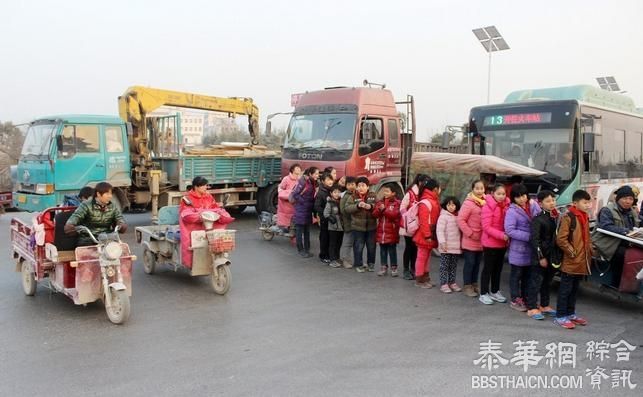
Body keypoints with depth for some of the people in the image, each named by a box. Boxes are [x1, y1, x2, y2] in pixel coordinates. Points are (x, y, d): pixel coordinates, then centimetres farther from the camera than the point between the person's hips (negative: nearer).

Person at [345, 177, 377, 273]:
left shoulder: (373, 196, 4)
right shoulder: (353, 197, -1)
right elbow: (347, 208, -10)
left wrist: (371, 206, -21)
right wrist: (357, 205, -25)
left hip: (371, 226, 2)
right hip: (358, 227, -2)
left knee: (371, 247, 11)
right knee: (358, 247, 4)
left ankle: (371, 264, 27)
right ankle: (358, 264, 18)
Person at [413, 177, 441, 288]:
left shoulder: (433, 201, 11)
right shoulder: (425, 202, -19)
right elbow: (423, 221, -22)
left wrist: (431, 235, 12)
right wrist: (427, 235, -22)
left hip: (430, 235, 9)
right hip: (424, 236, -9)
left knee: (427, 256, 17)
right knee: (422, 257, 1)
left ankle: (425, 278, 28)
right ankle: (419, 280, 11)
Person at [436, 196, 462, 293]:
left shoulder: (458, 217, 9)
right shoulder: (443, 216, -9)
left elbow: (460, 230, 18)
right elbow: (439, 230, -14)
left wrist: (461, 243, 14)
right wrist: (442, 242, -19)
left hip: (456, 246, 6)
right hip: (446, 247, -6)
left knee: (453, 266, 14)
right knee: (444, 266, 1)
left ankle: (452, 282, 24)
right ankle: (443, 284, 6)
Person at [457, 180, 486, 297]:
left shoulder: (485, 202, 6)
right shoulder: (468, 203, -14)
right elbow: (460, 220, -16)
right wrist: (470, 233, -15)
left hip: (481, 241, 6)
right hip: (470, 240, -6)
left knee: (477, 263, 15)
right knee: (469, 263, 2)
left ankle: (474, 284, 28)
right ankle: (467, 286, 12)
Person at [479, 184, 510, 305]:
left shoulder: (506, 206, 2)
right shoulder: (488, 206, -15)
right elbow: (486, 227, -19)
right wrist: (502, 235, -26)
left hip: (502, 243, 6)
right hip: (490, 243, -6)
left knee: (498, 268, 15)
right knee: (488, 268, 1)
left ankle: (495, 292, 28)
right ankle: (484, 294, 10)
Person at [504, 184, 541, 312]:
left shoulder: (534, 206, 2)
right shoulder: (512, 211, -13)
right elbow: (510, 230, -18)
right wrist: (529, 236, -21)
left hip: (532, 247, 6)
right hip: (518, 249, -5)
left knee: (528, 274, 16)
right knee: (517, 274, 6)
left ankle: (525, 298, 30)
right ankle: (515, 300, 16)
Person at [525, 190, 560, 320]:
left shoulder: (555, 217, 8)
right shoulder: (538, 219, -12)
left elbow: (558, 235, 13)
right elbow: (535, 239, -15)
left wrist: (558, 256, 7)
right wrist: (541, 257, -17)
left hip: (553, 256, 7)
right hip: (541, 255, -7)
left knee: (547, 281, 17)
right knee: (536, 281, -1)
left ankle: (544, 305, 29)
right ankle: (532, 308, 6)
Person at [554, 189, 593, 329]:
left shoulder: (585, 217, 12)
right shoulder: (568, 217, -14)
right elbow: (561, 239, -19)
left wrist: (590, 250, 12)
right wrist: (572, 252, -15)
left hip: (582, 261, 8)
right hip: (570, 261, -8)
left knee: (574, 288, 18)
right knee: (565, 289, -1)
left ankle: (570, 313, 29)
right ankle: (560, 316, 6)